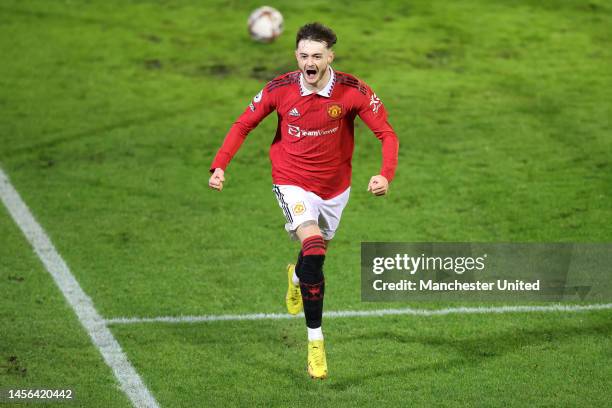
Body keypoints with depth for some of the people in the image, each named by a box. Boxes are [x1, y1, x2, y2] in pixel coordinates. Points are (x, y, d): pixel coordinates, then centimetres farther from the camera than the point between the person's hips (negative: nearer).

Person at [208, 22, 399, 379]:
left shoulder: (353, 91, -18)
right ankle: (315, 341, -21)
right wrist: (220, 165, -14)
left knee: (316, 252, 22)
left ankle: (296, 278, 63)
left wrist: (386, 175, -31)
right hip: (293, 182, -2)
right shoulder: (279, 90, -16)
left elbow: (387, 133, -14)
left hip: (335, 186, 2)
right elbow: (243, 125, -2)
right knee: (314, 248, -26)